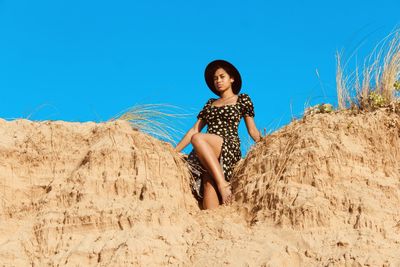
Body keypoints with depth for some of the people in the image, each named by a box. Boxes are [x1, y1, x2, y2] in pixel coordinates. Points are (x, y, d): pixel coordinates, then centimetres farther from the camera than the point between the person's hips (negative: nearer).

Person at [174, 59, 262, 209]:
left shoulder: (242, 100, 15)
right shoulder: (210, 103, 26)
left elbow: (252, 131, 13)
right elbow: (195, 129, 22)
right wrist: (174, 151, 13)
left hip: (230, 147, -3)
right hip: (207, 152, 4)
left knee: (198, 139, -34)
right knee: (209, 183, -26)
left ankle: (223, 183, -34)